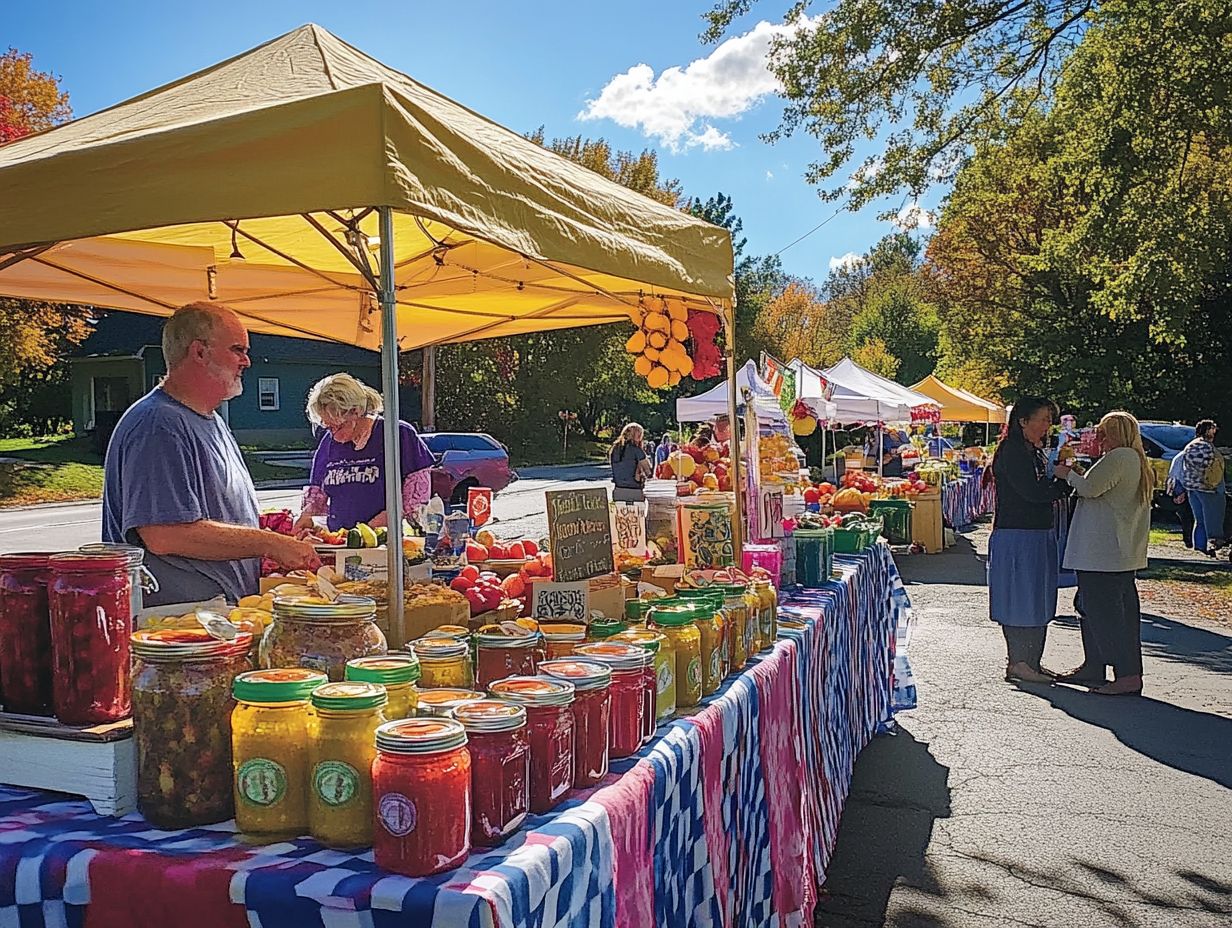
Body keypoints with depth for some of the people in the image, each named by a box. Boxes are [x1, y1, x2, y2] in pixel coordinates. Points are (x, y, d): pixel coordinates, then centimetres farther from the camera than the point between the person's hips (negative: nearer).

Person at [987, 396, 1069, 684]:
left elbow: (1048, 490, 13)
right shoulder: (1010, 452, -13)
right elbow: (1034, 493, -20)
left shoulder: (1034, 452, 17)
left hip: (1039, 536, 10)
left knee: (1037, 603, 12)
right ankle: (1018, 663, 5)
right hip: (1017, 538, -10)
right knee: (1020, 601, -3)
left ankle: (1031, 662, 20)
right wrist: (1065, 481, -8)